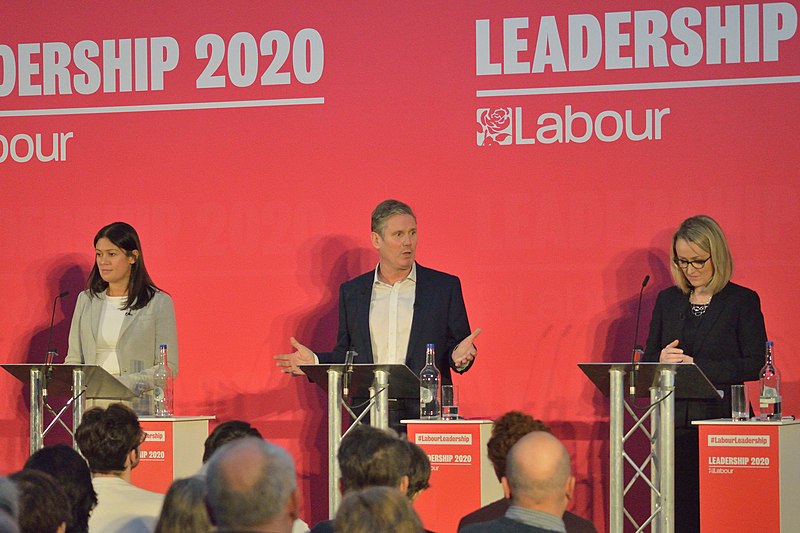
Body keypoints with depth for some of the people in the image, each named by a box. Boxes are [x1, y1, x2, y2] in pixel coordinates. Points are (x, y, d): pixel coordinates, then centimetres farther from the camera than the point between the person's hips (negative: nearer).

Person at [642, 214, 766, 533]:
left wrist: (697, 364, -15)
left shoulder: (743, 301, 1)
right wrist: (661, 361, -6)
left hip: (723, 420, -4)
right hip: (675, 423, 4)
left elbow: (755, 365, -6)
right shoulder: (668, 300, 15)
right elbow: (647, 360, 18)